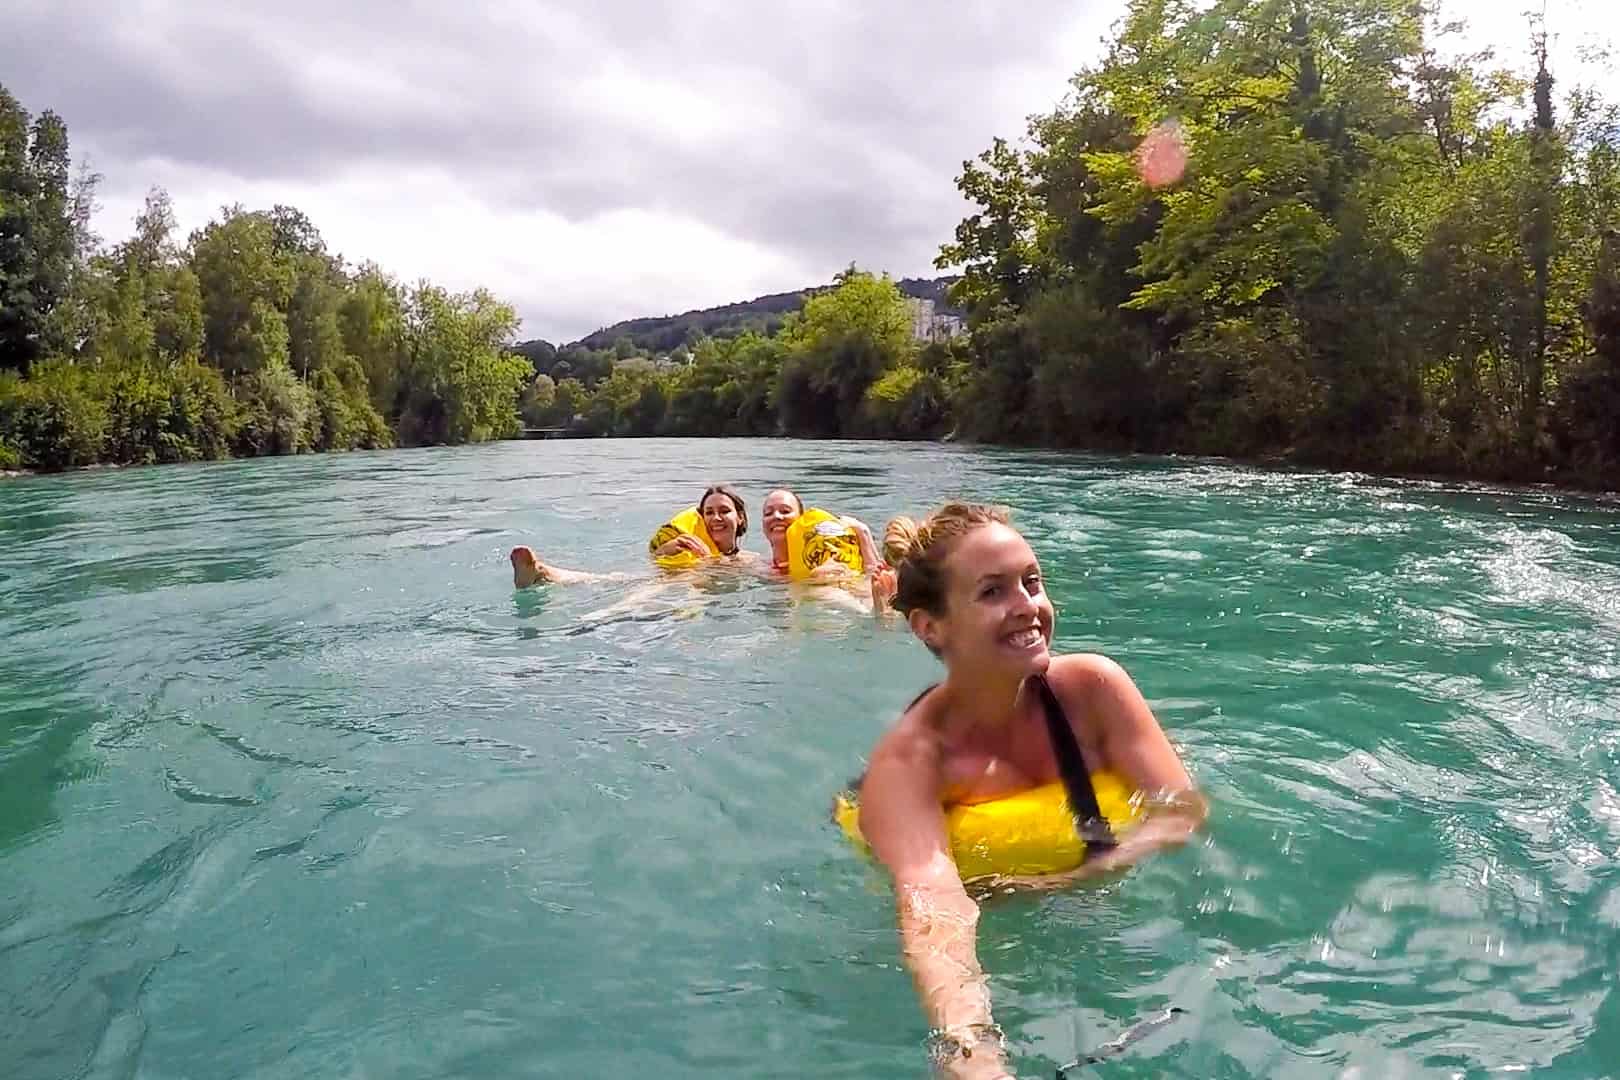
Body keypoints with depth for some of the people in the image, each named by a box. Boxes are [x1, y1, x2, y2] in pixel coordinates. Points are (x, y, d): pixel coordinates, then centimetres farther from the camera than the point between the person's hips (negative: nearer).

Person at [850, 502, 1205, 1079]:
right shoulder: (907, 760, -33)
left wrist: (1073, 882, -41)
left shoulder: (1091, 685, -22)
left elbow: (1183, 811, -23)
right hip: (989, 926, -2)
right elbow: (931, 905, -48)